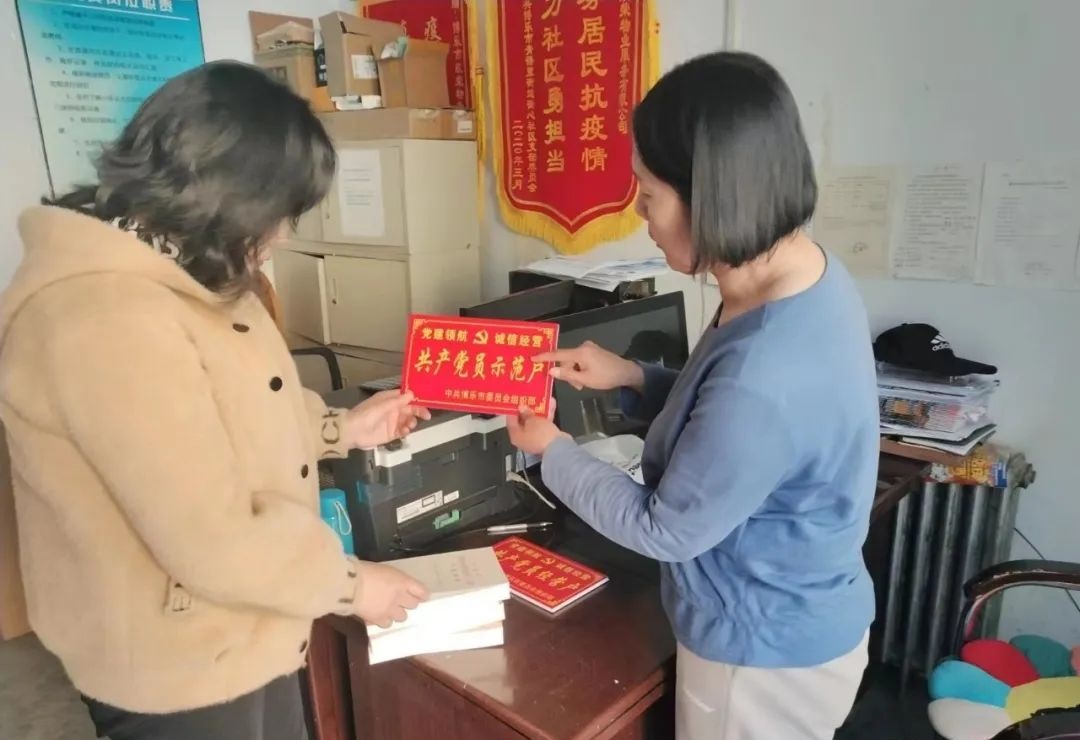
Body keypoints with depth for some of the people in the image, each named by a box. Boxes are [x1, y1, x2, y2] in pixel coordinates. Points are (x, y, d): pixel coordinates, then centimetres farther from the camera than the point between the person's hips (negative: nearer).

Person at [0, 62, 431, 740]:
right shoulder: (106, 322, -32)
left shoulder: (174, 270, 1)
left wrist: (337, 429, 6)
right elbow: (211, 542, -30)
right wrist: (347, 584, -16)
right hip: (176, 665, -9)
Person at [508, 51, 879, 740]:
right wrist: (633, 378, -2)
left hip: (765, 654, -8)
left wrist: (554, 450, -9)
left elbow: (666, 530, -21)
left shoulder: (765, 373, -38)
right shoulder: (810, 272, -9)